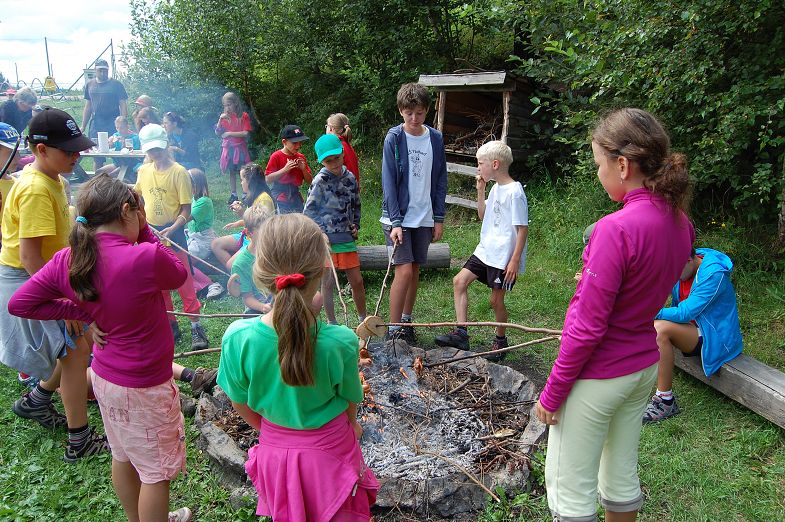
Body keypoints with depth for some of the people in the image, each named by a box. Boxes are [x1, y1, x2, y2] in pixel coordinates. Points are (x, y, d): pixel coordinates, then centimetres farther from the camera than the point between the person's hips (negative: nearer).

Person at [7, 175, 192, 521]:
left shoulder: (67, 260, -9)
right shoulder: (146, 258, -28)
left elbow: (19, 303, 1)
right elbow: (179, 274, -7)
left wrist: (82, 311, -1)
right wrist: (145, 232, -8)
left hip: (104, 375, 8)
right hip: (144, 387, -7)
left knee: (123, 457, 26)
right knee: (157, 471, 11)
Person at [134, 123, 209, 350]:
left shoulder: (179, 172, -11)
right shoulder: (143, 171, 5)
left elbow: (186, 210, -11)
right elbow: (138, 195, 24)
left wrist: (172, 229, -24)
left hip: (172, 233, -5)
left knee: (184, 281, -5)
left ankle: (196, 326, 4)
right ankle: (170, 325, 24)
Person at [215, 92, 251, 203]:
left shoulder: (243, 116, -3)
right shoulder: (224, 116, 9)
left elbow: (246, 133, -11)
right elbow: (217, 133, 6)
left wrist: (229, 133, -12)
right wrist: (220, 119, -9)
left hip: (240, 147, -4)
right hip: (228, 148, 4)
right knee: (232, 172, 7)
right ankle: (233, 195, 13)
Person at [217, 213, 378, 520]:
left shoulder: (238, 339, -26)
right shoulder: (340, 342, -29)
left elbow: (241, 404, -9)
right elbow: (349, 403, -11)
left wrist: (272, 432, 10)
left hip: (275, 449, 2)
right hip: (330, 450, -1)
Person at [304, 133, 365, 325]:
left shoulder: (350, 178, 6)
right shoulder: (320, 181, -8)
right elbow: (309, 211, -6)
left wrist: (355, 225, 8)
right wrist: (321, 234, -14)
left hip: (346, 238, 4)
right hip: (325, 239, -4)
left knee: (357, 281, 8)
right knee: (328, 283, 3)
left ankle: (363, 318, 25)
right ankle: (332, 322, 18)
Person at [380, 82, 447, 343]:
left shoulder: (436, 138, 4)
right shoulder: (394, 138, -7)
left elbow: (440, 180, 8)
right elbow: (389, 182, -10)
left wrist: (439, 218, 4)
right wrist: (395, 221, -16)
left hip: (424, 217, 4)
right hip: (398, 217, -4)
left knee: (415, 270, 12)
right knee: (404, 271, -10)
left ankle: (406, 322, 27)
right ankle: (393, 330, 3)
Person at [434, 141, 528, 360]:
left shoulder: (514, 192, -18)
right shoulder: (495, 188, 9)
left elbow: (523, 229, -18)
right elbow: (483, 215, 19)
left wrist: (515, 260, -20)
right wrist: (480, 191, 5)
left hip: (503, 256, -9)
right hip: (485, 250, 9)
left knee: (496, 300, 2)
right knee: (459, 280, 2)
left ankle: (500, 340, 25)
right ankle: (461, 334, 6)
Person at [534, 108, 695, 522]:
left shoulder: (617, 228, -26)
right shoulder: (680, 223, -1)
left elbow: (587, 327, -23)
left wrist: (552, 392, -13)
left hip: (596, 375, -8)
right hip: (644, 367, 8)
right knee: (622, 477, 24)